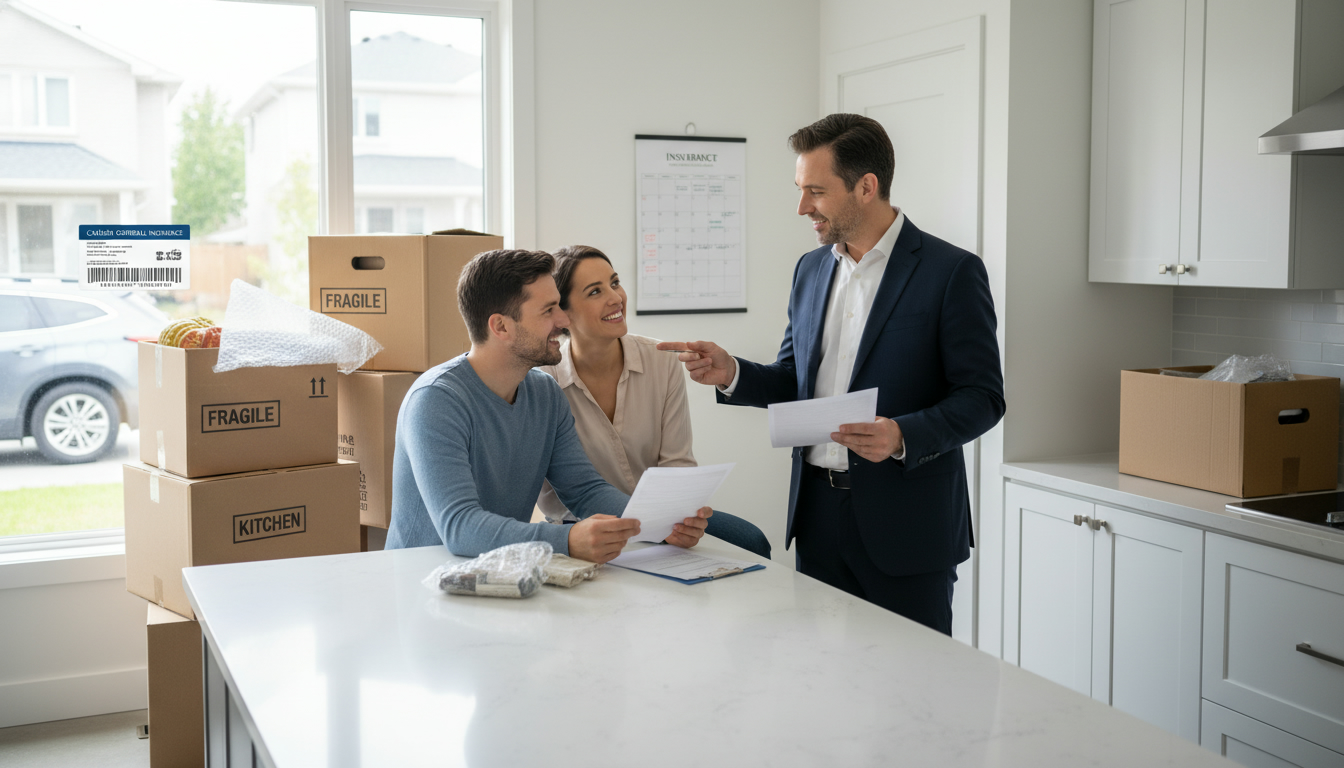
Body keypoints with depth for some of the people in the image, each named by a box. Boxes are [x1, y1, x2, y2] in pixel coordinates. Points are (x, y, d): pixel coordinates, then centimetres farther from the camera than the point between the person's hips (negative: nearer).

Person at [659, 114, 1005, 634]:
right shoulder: (810, 270, 11)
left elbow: (982, 397, -9)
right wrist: (731, 374, -2)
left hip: (905, 523, -5)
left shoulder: (951, 272, -9)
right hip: (817, 511, 6)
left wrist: (904, 436, -25)